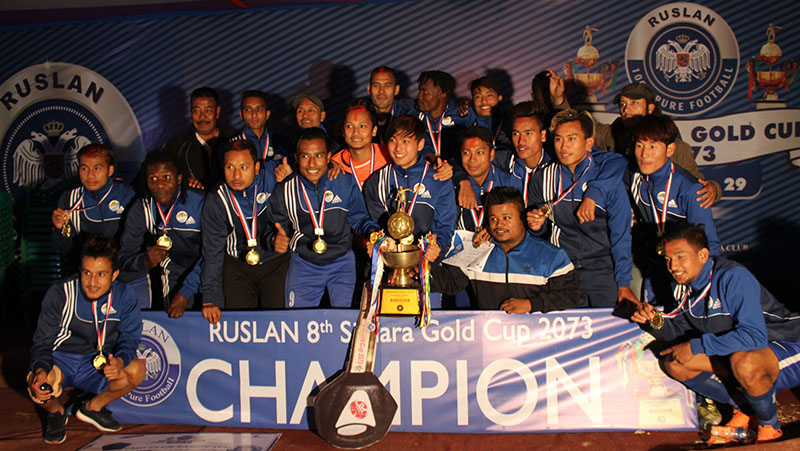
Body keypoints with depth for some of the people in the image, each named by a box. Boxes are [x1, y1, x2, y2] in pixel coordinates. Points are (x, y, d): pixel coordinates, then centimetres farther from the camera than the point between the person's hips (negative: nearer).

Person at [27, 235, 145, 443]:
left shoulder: (124, 296, -12)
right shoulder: (59, 294, -16)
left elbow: (129, 339, -8)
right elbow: (43, 341, -12)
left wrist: (119, 361, -32)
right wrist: (40, 369, -34)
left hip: (97, 363, 2)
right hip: (59, 359, -2)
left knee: (136, 370, -25)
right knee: (39, 387, -34)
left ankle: (93, 407, 6)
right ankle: (55, 411, 7)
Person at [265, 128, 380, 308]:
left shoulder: (346, 183, -8)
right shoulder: (285, 189, -6)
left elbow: (359, 219, 3)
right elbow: (275, 228, 2)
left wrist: (372, 231, -17)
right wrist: (276, 239, -20)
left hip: (342, 263, 0)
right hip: (303, 265, 0)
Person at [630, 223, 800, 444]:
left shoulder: (733, 277, -27)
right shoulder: (687, 283, -2)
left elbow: (754, 336, -35)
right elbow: (681, 331, 4)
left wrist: (696, 346, -30)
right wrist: (655, 322, -17)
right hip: (734, 354, 8)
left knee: (744, 361, -40)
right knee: (673, 362, -7)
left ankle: (769, 425, -9)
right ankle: (745, 407, 5)